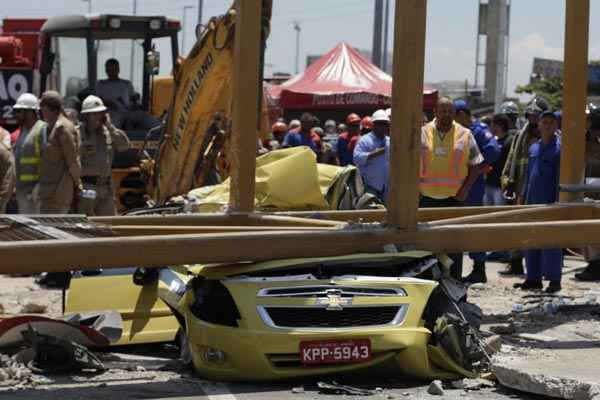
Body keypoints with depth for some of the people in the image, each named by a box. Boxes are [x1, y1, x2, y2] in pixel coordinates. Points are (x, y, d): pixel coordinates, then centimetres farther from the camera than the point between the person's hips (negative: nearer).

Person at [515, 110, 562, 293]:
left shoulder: (559, 147, -7)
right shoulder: (534, 147, 13)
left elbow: (560, 178, -11)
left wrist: (557, 202, -16)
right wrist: (523, 197, 15)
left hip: (549, 202, -7)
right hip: (533, 202, 7)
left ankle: (554, 280, 3)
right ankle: (534, 278, 18)